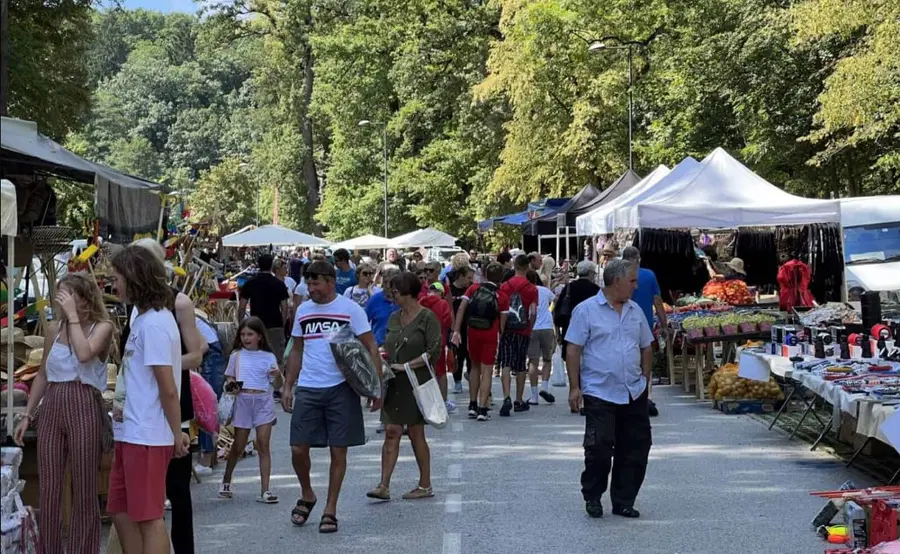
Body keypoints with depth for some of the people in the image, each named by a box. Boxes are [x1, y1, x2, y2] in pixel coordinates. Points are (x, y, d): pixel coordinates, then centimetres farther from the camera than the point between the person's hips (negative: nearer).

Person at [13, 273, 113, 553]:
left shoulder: (101, 326, -4)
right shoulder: (53, 329, 11)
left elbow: (84, 354, -23)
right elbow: (43, 375, 18)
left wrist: (72, 315, -16)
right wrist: (27, 415, 15)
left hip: (84, 408, -5)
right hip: (52, 408, 5)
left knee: (84, 490, 2)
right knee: (48, 488, 7)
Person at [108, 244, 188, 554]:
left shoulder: (154, 323, -18)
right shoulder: (143, 317, 12)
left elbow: (168, 388, -18)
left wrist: (177, 433, -10)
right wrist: (123, 404, 5)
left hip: (146, 437, -10)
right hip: (130, 432, 10)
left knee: (148, 518, -1)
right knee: (121, 512, 15)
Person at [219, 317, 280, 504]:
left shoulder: (268, 357, 6)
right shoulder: (236, 355, 7)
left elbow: (276, 383, 5)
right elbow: (229, 377, 14)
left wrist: (277, 375, -17)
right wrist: (231, 385, -8)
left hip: (263, 400, 0)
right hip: (242, 399, 0)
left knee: (263, 445, -4)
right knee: (238, 446, 6)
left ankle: (265, 490, -3)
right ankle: (226, 481, 28)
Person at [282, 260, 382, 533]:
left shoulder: (350, 309, -4)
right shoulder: (303, 311, 9)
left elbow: (371, 349, -3)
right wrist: (287, 386, 12)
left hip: (341, 388, -3)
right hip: (308, 389, 3)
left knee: (338, 451, 2)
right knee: (298, 449, -1)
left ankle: (330, 510, 15)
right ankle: (307, 495, 26)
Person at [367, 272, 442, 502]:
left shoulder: (427, 317, -8)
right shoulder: (394, 318, 12)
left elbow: (434, 351, -15)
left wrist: (406, 366, -16)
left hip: (416, 383, -5)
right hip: (394, 384, 6)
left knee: (416, 433, 2)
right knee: (391, 432, -1)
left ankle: (425, 485, 15)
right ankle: (384, 486, -3)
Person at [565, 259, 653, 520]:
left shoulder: (636, 311, 12)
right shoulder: (586, 310, -5)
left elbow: (646, 349, 20)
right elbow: (573, 350, -7)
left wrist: (645, 379, 13)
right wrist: (574, 387, -11)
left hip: (634, 394, 6)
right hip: (600, 393, -6)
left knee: (636, 449, 6)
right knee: (599, 449, -7)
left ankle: (624, 501, 18)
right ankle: (592, 497, 14)